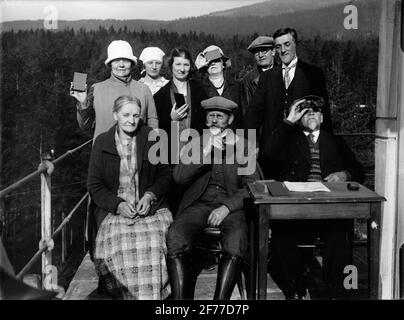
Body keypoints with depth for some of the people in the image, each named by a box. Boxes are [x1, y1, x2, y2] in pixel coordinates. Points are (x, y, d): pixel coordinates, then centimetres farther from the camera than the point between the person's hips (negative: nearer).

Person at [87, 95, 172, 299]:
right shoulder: (102, 142, 7)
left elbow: (165, 174, 12)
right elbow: (94, 185, 6)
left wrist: (150, 195, -7)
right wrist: (118, 204, -10)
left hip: (149, 208, 0)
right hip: (113, 210, 0)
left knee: (153, 244, -28)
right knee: (117, 245, -28)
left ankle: (151, 294, -12)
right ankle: (125, 293, -9)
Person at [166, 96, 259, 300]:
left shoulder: (244, 146, 15)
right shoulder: (195, 144, 19)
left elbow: (252, 187, 5)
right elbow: (179, 178, 3)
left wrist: (226, 207, -12)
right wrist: (206, 151, -7)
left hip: (231, 205, -1)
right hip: (198, 203, 1)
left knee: (235, 244, -33)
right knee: (175, 237, -29)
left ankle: (220, 299, -21)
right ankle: (181, 298, -19)